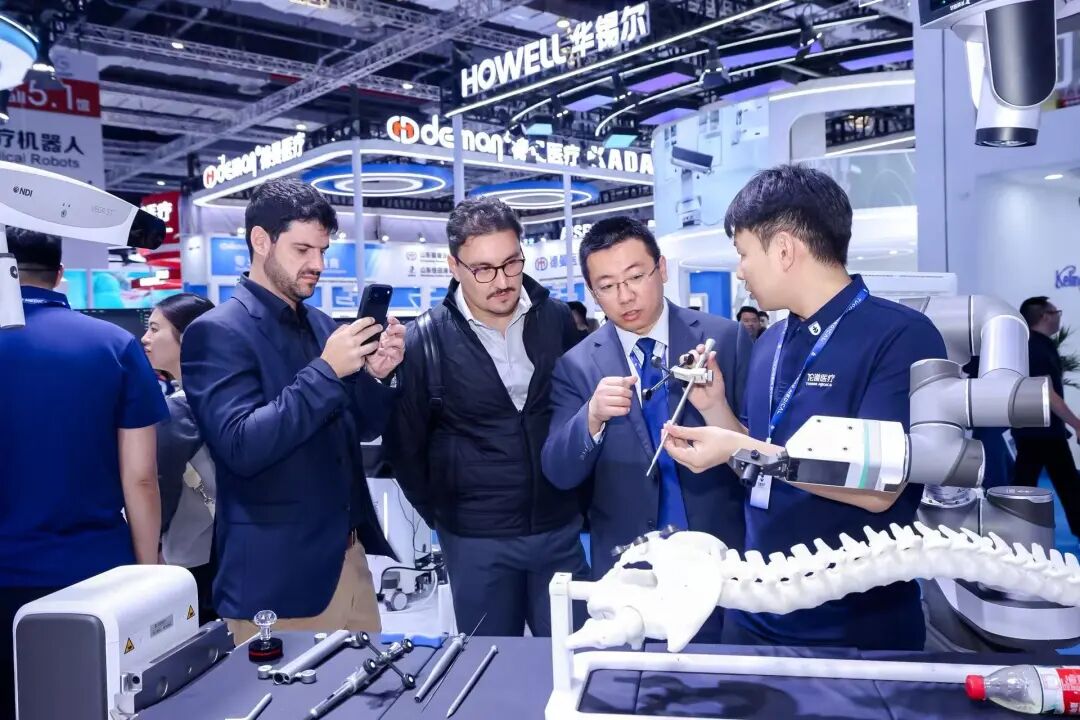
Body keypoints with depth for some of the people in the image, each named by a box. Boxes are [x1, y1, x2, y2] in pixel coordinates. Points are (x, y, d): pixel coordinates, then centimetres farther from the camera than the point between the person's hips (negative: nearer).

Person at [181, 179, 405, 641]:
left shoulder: (320, 324, 10)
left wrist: (376, 374, -7)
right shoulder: (218, 332, -12)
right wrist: (326, 371, -24)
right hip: (277, 577, -7)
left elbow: (361, 429, 12)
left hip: (348, 559, 7)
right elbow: (241, 447, -22)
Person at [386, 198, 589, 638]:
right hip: (477, 540, -2)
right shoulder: (426, 340, -11)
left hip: (561, 529, 2)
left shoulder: (557, 320, -3)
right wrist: (442, 518, 4)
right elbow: (405, 445, -1)